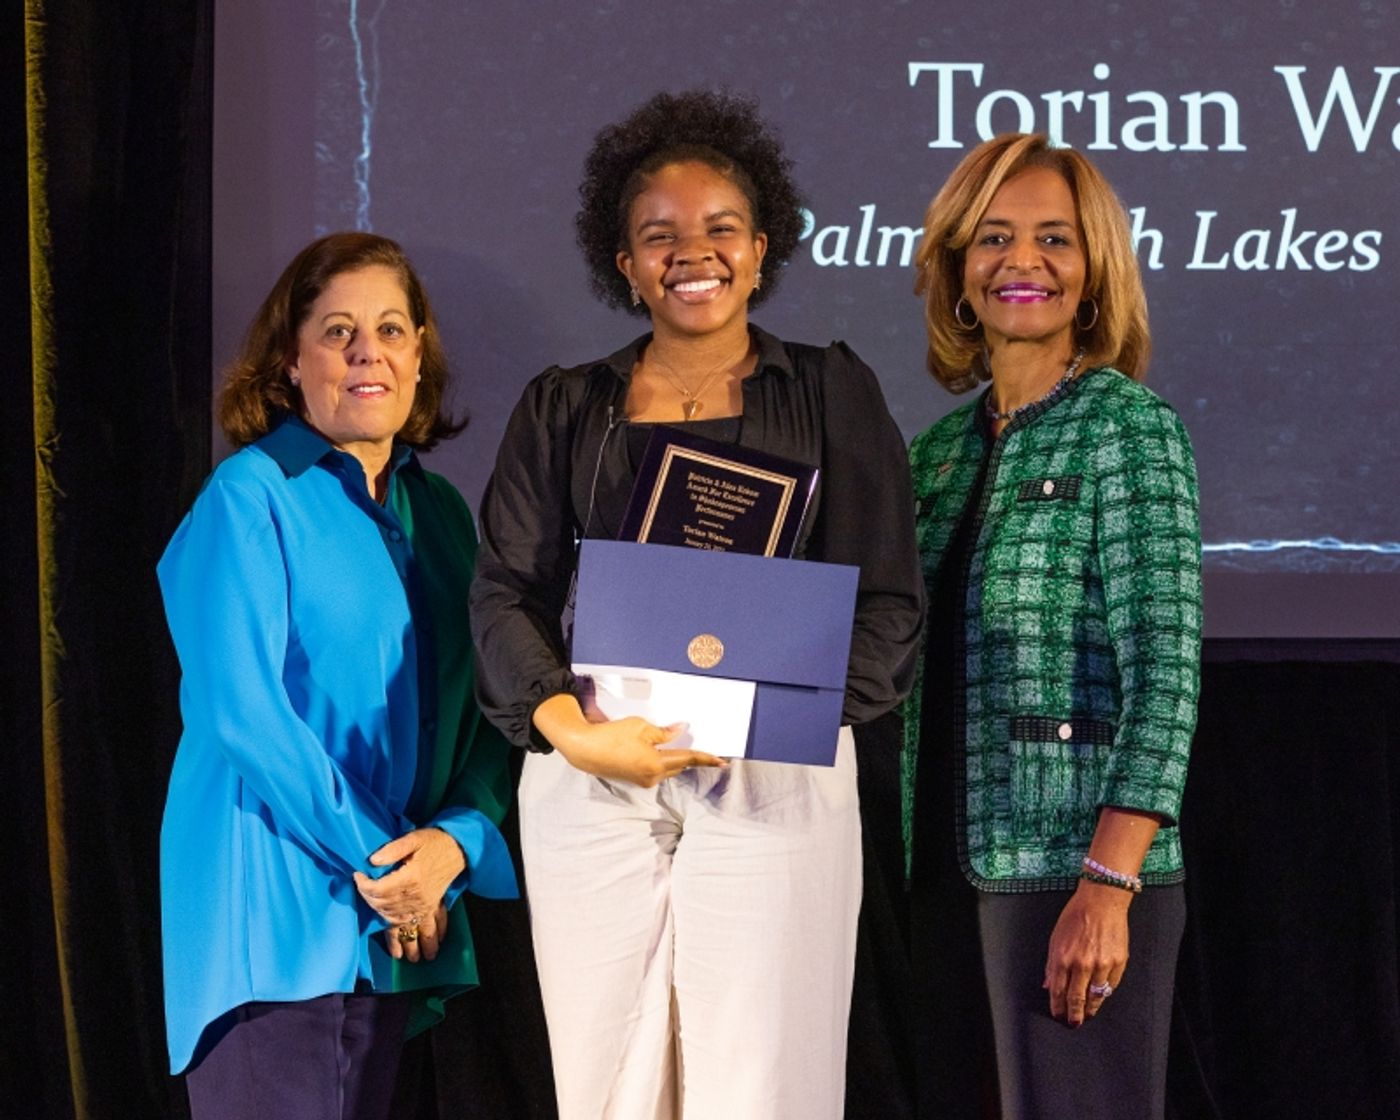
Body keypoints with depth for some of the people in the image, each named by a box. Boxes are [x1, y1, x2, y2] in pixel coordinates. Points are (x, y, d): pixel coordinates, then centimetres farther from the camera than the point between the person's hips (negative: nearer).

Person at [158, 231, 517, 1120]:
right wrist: (375, 854, -14)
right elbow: (240, 708, -15)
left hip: (400, 920, 6)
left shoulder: (441, 512, 14)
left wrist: (457, 838, -8)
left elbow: (484, 710, 11)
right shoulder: (250, 498, -6)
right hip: (273, 911, -6)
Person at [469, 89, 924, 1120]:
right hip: (592, 779, 2)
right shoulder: (564, 409, 14)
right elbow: (506, 592, 4)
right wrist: (574, 729, -15)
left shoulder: (830, 392, 8)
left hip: (775, 776, -2)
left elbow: (887, 601, 1)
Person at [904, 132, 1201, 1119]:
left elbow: (1166, 672, -13)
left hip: (1072, 864, -6)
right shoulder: (942, 446, 13)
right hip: (949, 870, 6)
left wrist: (1107, 888, -20)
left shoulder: (1129, 426, -5)